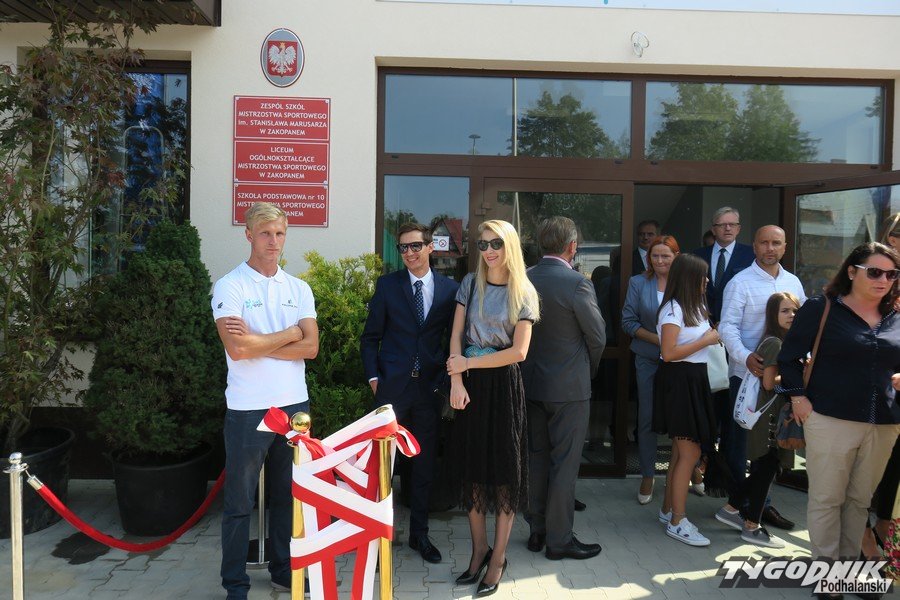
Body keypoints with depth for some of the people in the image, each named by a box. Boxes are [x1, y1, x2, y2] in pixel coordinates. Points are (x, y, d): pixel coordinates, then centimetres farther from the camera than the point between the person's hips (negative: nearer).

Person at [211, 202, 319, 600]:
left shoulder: (298, 289, 8)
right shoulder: (230, 286, -5)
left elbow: (311, 347, -3)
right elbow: (237, 348, -18)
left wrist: (256, 342, -12)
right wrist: (290, 333, -7)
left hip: (294, 404, 4)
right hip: (248, 409, -4)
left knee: (288, 495, 15)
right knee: (239, 501, 7)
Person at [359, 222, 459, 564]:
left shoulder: (450, 289, 4)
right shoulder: (387, 285, 2)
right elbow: (370, 337, 5)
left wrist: (448, 378, -1)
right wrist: (373, 377, -3)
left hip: (430, 386, 1)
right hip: (392, 386, -1)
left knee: (424, 464, 11)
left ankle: (420, 534, 26)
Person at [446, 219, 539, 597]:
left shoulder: (523, 293, -3)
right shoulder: (470, 283, 6)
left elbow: (519, 351, -9)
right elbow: (456, 335, 1)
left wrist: (468, 363, -10)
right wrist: (457, 381, -11)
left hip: (503, 384, -3)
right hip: (470, 384, 3)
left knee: (504, 469, 4)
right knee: (471, 467, 8)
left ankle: (498, 557, 16)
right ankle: (479, 549, 24)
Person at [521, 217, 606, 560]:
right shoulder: (577, 284, -17)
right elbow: (598, 337, -9)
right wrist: (588, 371, 8)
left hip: (531, 383, 6)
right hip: (569, 387, -6)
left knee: (537, 458, 16)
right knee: (565, 463, 5)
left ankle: (537, 531, 27)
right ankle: (559, 539, 14)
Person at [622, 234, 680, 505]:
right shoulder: (638, 283, 2)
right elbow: (628, 321, -1)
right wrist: (656, 339, -14)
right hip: (649, 360, 0)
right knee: (647, 419, 5)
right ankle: (647, 475, 18)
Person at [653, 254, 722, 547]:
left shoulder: (693, 307, 14)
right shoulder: (673, 309, -15)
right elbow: (668, 353, -20)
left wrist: (711, 335, 4)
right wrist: (706, 341, -14)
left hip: (693, 380, 9)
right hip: (678, 381, -9)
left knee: (681, 451, 13)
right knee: (690, 453, -8)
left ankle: (668, 509, 24)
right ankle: (677, 522, 1)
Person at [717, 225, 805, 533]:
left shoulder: (793, 282, 9)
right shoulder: (740, 283, -7)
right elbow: (727, 326, -13)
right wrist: (745, 357, -27)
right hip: (747, 372, -6)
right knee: (738, 437, 2)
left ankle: (761, 502, 28)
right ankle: (737, 504, 15)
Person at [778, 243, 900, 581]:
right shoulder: (821, 309, -4)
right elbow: (789, 357, -1)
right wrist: (798, 397, -8)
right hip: (831, 420, -4)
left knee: (860, 500, 14)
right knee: (826, 499, 3)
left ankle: (849, 562, 27)